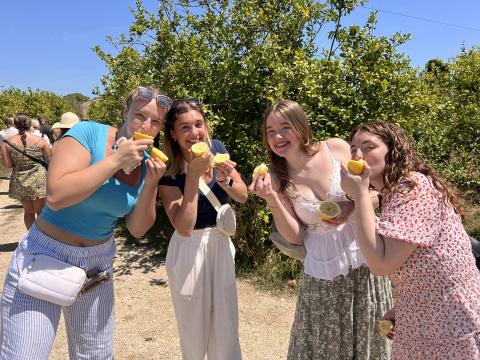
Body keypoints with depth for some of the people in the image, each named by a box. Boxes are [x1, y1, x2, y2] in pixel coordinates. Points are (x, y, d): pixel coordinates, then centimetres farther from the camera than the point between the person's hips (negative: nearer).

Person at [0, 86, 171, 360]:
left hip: (98, 262, 5)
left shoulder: (148, 164, -1)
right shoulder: (89, 133, -16)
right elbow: (56, 197, -27)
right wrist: (115, 160, -28)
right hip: (44, 256, -4)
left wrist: (151, 183, -17)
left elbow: (137, 229, -2)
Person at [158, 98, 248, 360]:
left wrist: (224, 180, -22)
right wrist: (193, 174, -32)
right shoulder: (168, 171, -18)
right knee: (194, 330, 14)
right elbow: (184, 228, -27)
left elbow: (243, 196, -1)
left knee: (227, 325, 15)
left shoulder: (217, 149, -7)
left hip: (221, 242, 4)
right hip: (189, 249, -3)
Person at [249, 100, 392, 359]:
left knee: (368, 339, 14)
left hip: (365, 257, 0)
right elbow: (294, 236, -7)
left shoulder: (337, 148, -10)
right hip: (322, 271, 0)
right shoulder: (276, 178, -7)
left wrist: (352, 207, -19)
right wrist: (271, 200, -21)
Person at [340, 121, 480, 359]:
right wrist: (398, 310, 4)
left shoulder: (414, 186, -21)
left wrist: (360, 195, -22)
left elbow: (381, 264, -27)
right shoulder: (394, 193, 8)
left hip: (452, 323, -8)